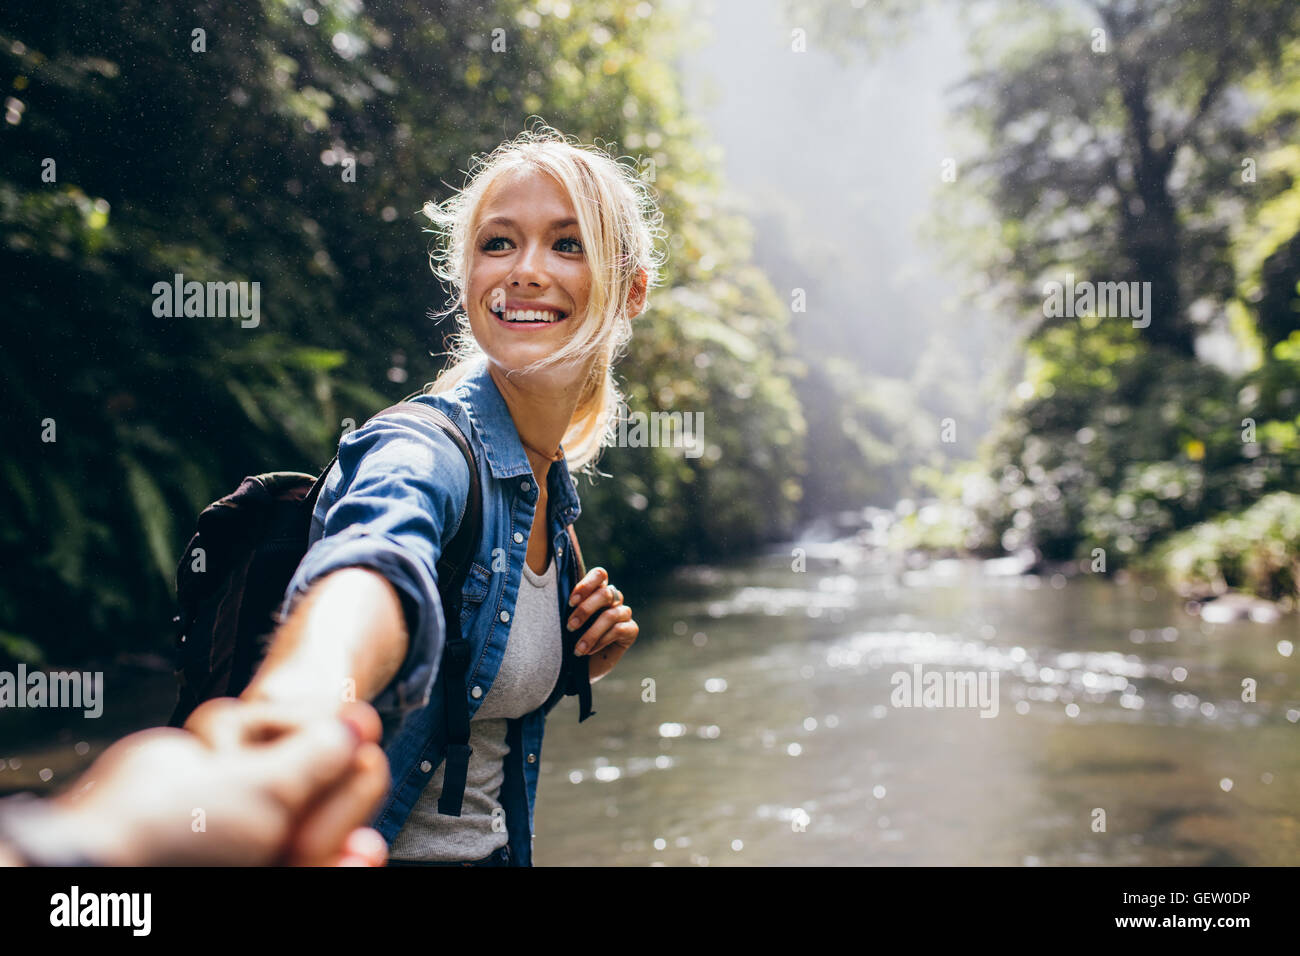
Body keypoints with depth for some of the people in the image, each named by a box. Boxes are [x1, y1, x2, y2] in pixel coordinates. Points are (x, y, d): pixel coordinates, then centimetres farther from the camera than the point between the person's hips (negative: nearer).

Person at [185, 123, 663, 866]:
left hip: (491, 847, 7)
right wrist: (300, 690, -66)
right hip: (369, 849, -7)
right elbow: (379, 559, -45)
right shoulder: (422, 451, -21)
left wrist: (585, 658, -6)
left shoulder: (554, 483, 2)